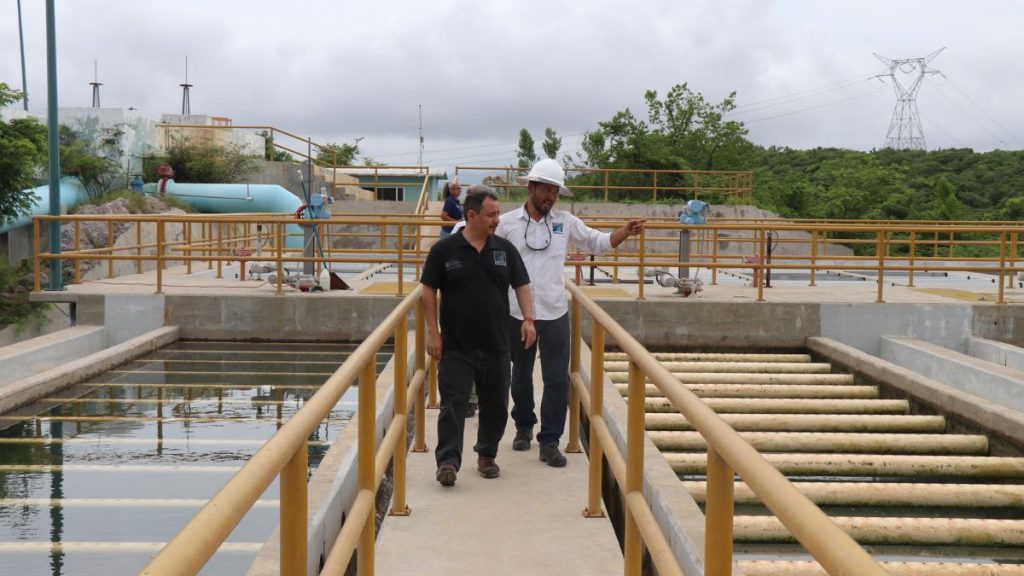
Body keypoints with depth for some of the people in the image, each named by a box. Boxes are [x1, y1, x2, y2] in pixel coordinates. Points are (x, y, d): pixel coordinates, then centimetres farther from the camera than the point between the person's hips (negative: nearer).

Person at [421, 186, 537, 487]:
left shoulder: (505, 249, 5)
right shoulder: (444, 249, -4)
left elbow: (521, 285, 9)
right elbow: (429, 290, 0)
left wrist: (528, 319, -6)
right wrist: (432, 332, -4)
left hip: (497, 344, 4)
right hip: (456, 346, -3)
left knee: (495, 404, 11)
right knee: (453, 403, -6)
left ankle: (487, 455, 28)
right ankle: (448, 461, -4)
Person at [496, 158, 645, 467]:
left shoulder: (565, 222, 5)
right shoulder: (507, 223, 0)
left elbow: (599, 243, 11)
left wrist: (627, 231, -4)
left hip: (555, 313, 1)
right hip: (517, 313, 0)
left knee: (557, 379, -2)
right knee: (521, 376, 15)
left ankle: (549, 442, 7)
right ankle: (524, 427, 37)